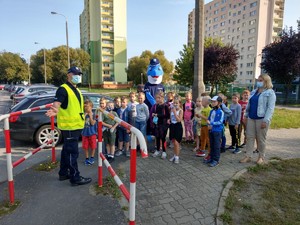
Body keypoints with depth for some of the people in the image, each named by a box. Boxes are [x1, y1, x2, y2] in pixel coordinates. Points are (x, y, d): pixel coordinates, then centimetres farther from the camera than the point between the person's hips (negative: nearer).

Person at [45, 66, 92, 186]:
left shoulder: (76, 90, 16)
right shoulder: (63, 89, -14)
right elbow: (56, 104, -29)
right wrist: (55, 111, -50)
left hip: (76, 125, 10)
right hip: (69, 126, -10)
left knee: (67, 150, 18)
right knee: (72, 152, -2)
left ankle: (64, 173, 32)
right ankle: (75, 178, 8)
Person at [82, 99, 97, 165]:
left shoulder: (93, 114, -6)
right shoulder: (83, 114, -1)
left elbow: (93, 123, -15)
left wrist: (90, 115, -19)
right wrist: (84, 115, -16)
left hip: (92, 133, -2)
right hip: (85, 133, 2)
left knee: (93, 146, 7)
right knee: (85, 147, 8)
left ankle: (92, 158, 25)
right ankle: (87, 158, 23)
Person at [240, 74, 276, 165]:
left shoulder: (270, 93, -5)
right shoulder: (253, 92, 14)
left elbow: (270, 108, -13)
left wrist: (266, 120, -20)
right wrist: (245, 115, 14)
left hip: (261, 119, -6)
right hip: (251, 118, 6)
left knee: (260, 139, 4)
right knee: (250, 137, 5)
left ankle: (261, 157, 19)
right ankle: (248, 156, 11)